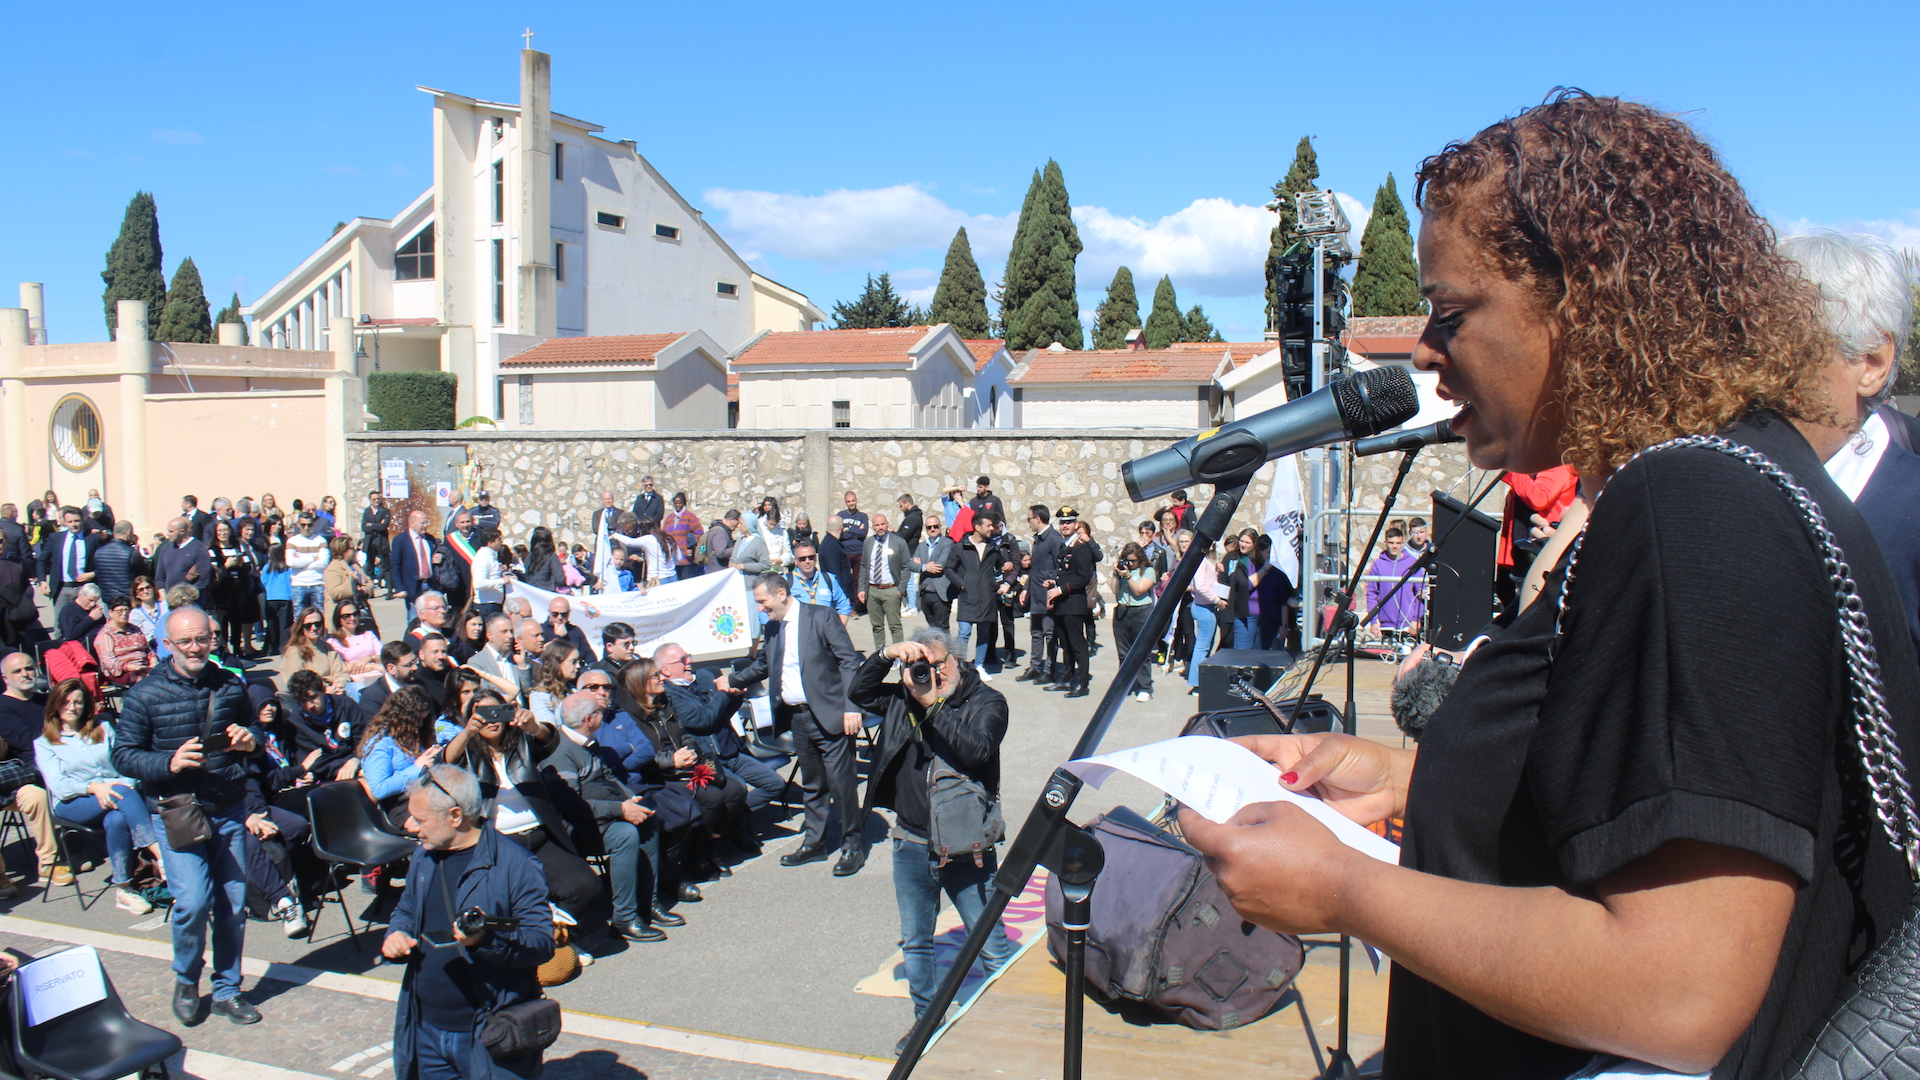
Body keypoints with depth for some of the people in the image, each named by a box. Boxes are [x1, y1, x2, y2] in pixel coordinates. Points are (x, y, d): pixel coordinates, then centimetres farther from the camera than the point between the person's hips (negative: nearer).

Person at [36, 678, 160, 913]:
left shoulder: (103, 729, 20)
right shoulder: (44, 743, 12)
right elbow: (58, 785, -3)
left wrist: (126, 784, -13)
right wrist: (93, 787, -21)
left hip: (112, 794, 2)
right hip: (72, 805, -2)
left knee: (117, 819, -38)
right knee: (123, 794, -36)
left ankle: (123, 888, -34)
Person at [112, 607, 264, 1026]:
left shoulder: (231, 685, 7)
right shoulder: (145, 695, -4)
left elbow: (252, 728, 21)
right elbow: (123, 756, -5)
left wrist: (250, 739, -4)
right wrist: (169, 763, -23)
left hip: (229, 810, 4)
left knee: (233, 903, 6)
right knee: (193, 901, -14)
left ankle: (227, 990, 23)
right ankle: (186, 981, 14)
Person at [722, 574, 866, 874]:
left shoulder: (820, 617, -9)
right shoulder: (772, 627, 11)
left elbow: (849, 661, -12)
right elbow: (762, 665, 28)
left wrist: (851, 707, -18)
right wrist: (732, 680, 20)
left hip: (828, 715, -6)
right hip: (796, 717, 7)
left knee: (841, 782, -2)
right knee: (811, 783, 15)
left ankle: (853, 846, 11)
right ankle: (814, 843, 27)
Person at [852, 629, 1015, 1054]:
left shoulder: (986, 701, -8)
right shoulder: (904, 697, 4)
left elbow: (977, 748, -24)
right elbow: (859, 692, 0)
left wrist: (933, 705, -25)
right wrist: (886, 656, -14)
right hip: (912, 846, 5)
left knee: (991, 945, 5)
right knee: (915, 942, 18)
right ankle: (927, 1020, 35)